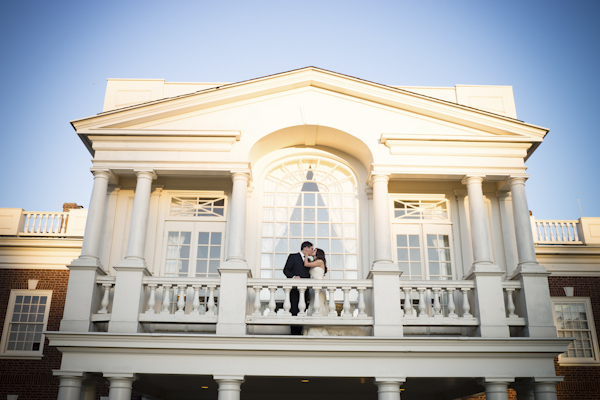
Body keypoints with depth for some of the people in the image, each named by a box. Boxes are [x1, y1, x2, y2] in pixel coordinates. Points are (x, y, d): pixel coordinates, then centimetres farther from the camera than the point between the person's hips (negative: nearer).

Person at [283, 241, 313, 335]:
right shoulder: (293, 257, 5)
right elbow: (286, 270, -4)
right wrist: (293, 277, -21)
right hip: (295, 289, -6)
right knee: (294, 311, -8)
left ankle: (299, 332, 4)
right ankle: (294, 332, -5)